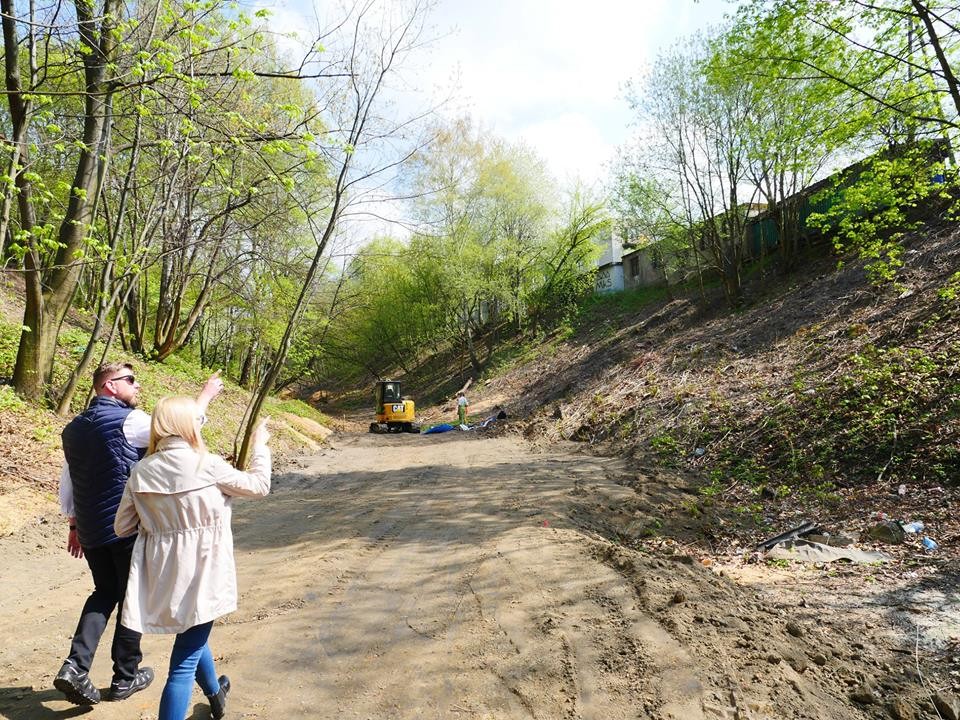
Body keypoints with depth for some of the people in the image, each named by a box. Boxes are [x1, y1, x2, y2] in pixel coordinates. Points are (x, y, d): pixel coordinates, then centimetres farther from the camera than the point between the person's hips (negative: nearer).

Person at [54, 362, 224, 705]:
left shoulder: (73, 428, 8)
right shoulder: (128, 420, -15)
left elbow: (67, 484, 15)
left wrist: (75, 526, 23)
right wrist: (205, 396, 3)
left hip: (91, 529, 7)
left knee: (105, 592, 21)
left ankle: (76, 666, 7)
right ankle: (125, 677, 20)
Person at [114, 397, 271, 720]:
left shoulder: (141, 470, -3)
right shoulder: (207, 465, -16)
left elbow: (122, 527, 4)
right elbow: (259, 485, -3)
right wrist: (260, 445, 10)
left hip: (161, 575, 6)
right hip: (200, 574, -6)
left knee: (192, 635, 28)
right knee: (185, 660, 5)